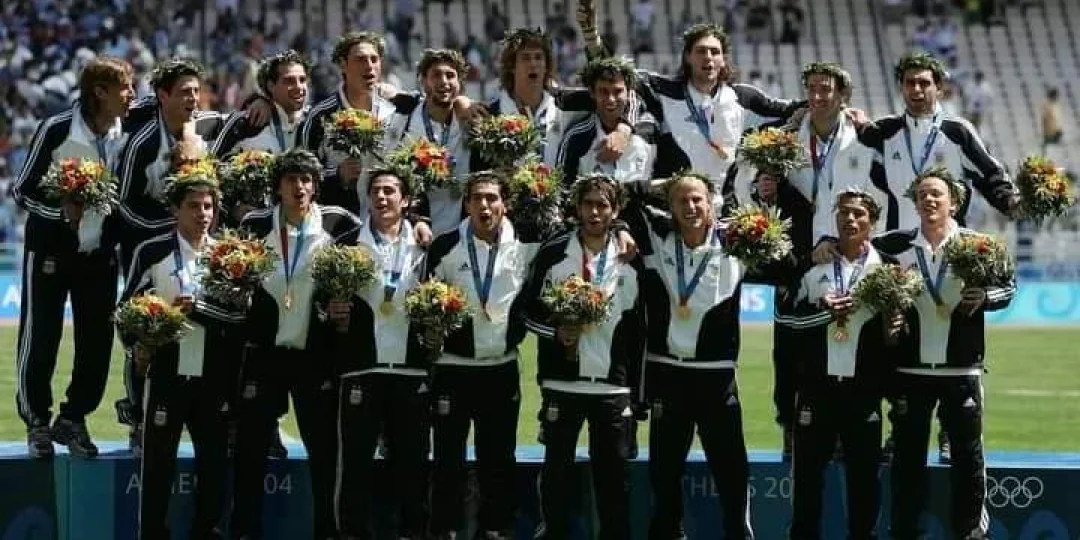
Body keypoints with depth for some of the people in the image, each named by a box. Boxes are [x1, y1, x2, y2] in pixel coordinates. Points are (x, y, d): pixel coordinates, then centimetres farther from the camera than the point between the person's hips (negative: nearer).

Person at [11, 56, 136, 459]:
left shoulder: (128, 134, -4)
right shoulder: (56, 131, -16)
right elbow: (22, 191, -11)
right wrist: (63, 211, -25)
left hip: (100, 253, 4)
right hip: (51, 248, -4)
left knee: (97, 341, 3)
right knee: (40, 338, 1)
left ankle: (73, 419, 19)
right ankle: (37, 423, 15)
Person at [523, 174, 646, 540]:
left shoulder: (631, 261, 6)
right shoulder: (553, 255, 2)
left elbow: (638, 332, 8)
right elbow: (530, 310, 6)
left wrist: (637, 395, 6)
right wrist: (556, 332, -15)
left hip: (614, 387, 1)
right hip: (562, 383, -1)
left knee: (613, 473, 3)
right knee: (557, 469, 4)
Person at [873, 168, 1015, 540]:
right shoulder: (895, 245, 1)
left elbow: (1008, 285, 7)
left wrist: (985, 297, -13)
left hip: (961, 369, -1)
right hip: (910, 369, 1)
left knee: (967, 453, 2)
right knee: (908, 454, 7)